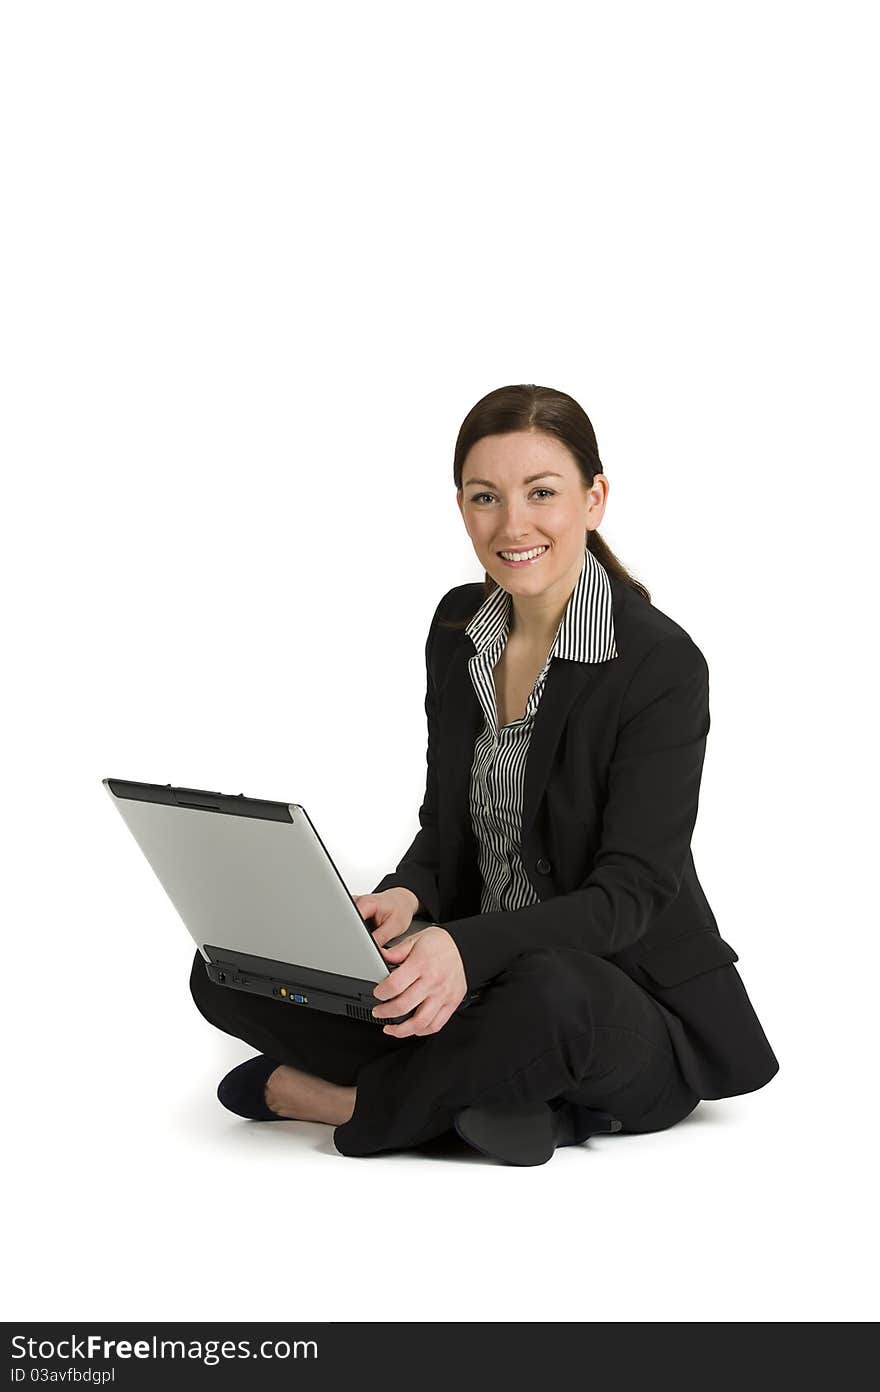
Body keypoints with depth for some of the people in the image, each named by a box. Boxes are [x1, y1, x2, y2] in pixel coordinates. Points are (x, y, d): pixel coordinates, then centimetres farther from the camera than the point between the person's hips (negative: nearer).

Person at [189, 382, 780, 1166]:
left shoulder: (661, 665, -16)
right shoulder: (459, 629, 5)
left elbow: (629, 894, -19)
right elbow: (445, 824, 11)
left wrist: (467, 948, -36)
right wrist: (405, 897, -14)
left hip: (634, 1006, -6)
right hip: (478, 979, 6)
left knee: (548, 993, -41)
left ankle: (350, 1103, -15)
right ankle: (505, 1090, -17)